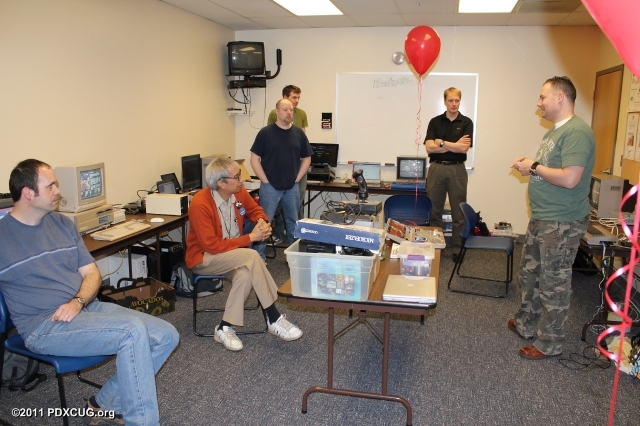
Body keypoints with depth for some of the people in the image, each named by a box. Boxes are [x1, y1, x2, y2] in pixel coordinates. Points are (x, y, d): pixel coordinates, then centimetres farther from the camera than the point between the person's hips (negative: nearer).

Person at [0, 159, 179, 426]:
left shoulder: (63, 224, 11)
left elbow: (91, 273, 10)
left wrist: (78, 302, -11)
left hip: (88, 307, 7)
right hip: (44, 325, -6)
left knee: (167, 335, -6)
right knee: (133, 331, -29)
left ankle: (107, 404, 5)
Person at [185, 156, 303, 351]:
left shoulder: (239, 193, -7)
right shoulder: (200, 204, -25)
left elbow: (255, 210, 14)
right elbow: (211, 246, -26)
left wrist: (262, 222, -11)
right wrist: (250, 238, -26)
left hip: (232, 256, 6)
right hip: (203, 259, -6)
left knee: (246, 274, -31)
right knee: (251, 256, -31)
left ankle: (225, 327, -19)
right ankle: (273, 319, -21)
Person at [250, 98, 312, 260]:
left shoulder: (299, 133, 4)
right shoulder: (265, 132, -5)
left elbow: (306, 158, 11)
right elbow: (255, 158, -4)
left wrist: (297, 179, 2)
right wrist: (265, 180, -8)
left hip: (292, 187, 3)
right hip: (270, 187, -3)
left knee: (293, 222, 13)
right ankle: (259, 257, 10)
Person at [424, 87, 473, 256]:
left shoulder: (466, 122, 3)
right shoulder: (435, 122, 6)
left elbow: (464, 148, -11)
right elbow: (429, 147, -6)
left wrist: (442, 143, -6)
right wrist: (454, 145, -10)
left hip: (457, 169, -1)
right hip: (436, 168, 1)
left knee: (459, 213, 4)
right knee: (434, 211, 6)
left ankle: (458, 249, 14)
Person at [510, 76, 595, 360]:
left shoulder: (577, 132, -19)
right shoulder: (554, 131, 14)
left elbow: (569, 179, -27)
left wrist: (534, 167, -15)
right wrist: (528, 167, 3)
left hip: (562, 223, -10)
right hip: (541, 219, 10)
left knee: (554, 283, 2)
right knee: (530, 273, 19)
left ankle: (550, 343, 16)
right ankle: (526, 324, 36)